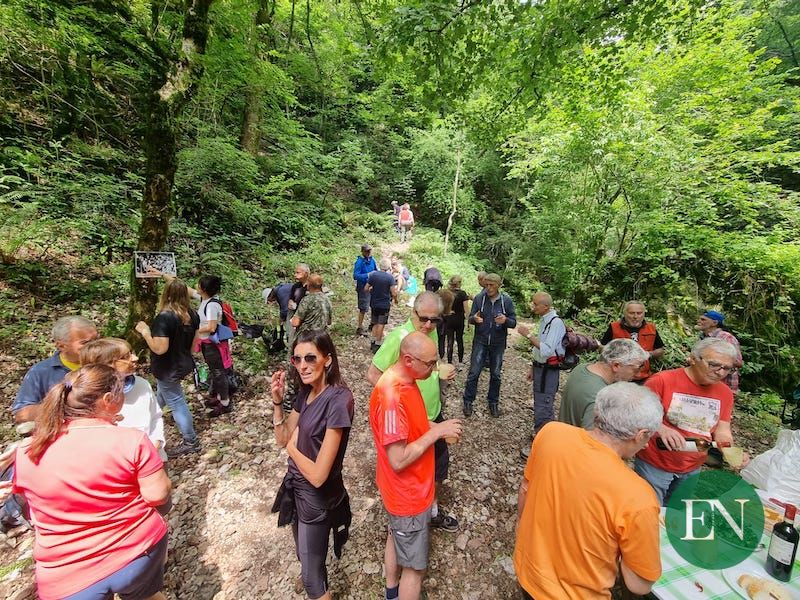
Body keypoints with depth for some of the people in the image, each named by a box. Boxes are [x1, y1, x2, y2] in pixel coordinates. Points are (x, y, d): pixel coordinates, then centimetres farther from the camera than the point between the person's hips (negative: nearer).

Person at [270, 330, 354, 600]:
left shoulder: (337, 400, -32)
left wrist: (293, 447, -13)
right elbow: (282, 439, 3)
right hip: (297, 487, 8)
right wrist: (277, 401, -11)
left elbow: (318, 475, -30)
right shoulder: (306, 392, -6)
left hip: (317, 497, -7)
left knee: (311, 574, 17)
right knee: (305, 558, 30)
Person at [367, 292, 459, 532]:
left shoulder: (432, 333, -2)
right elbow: (373, 374, -22)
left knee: (440, 462, 24)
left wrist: (443, 377, -6)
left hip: (433, 414, 8)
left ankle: (433, 510, 52)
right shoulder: (398, 337, -26)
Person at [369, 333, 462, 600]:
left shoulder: (405, 379, -6)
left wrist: (436, 426, -6)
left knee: (396, 536, 30)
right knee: (415, 567, 13)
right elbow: (398, 460, -31)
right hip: (409, 494, -9)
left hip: (407, 488, 10)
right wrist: (436, 432, -25)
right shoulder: (391, 396, -36)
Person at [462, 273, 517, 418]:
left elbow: (514, 322, -4)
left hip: (498, 343, 1)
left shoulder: (506, 300, -6)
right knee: (474, 372, 1)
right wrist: (475, 319, -27)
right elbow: (470, 319, -3)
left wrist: (505, 320, -27)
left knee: (495, 374, 13)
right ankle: (468, 401, 17)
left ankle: (493, 402, 30)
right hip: (480, 341, -1)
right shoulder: (479, 298, -8)